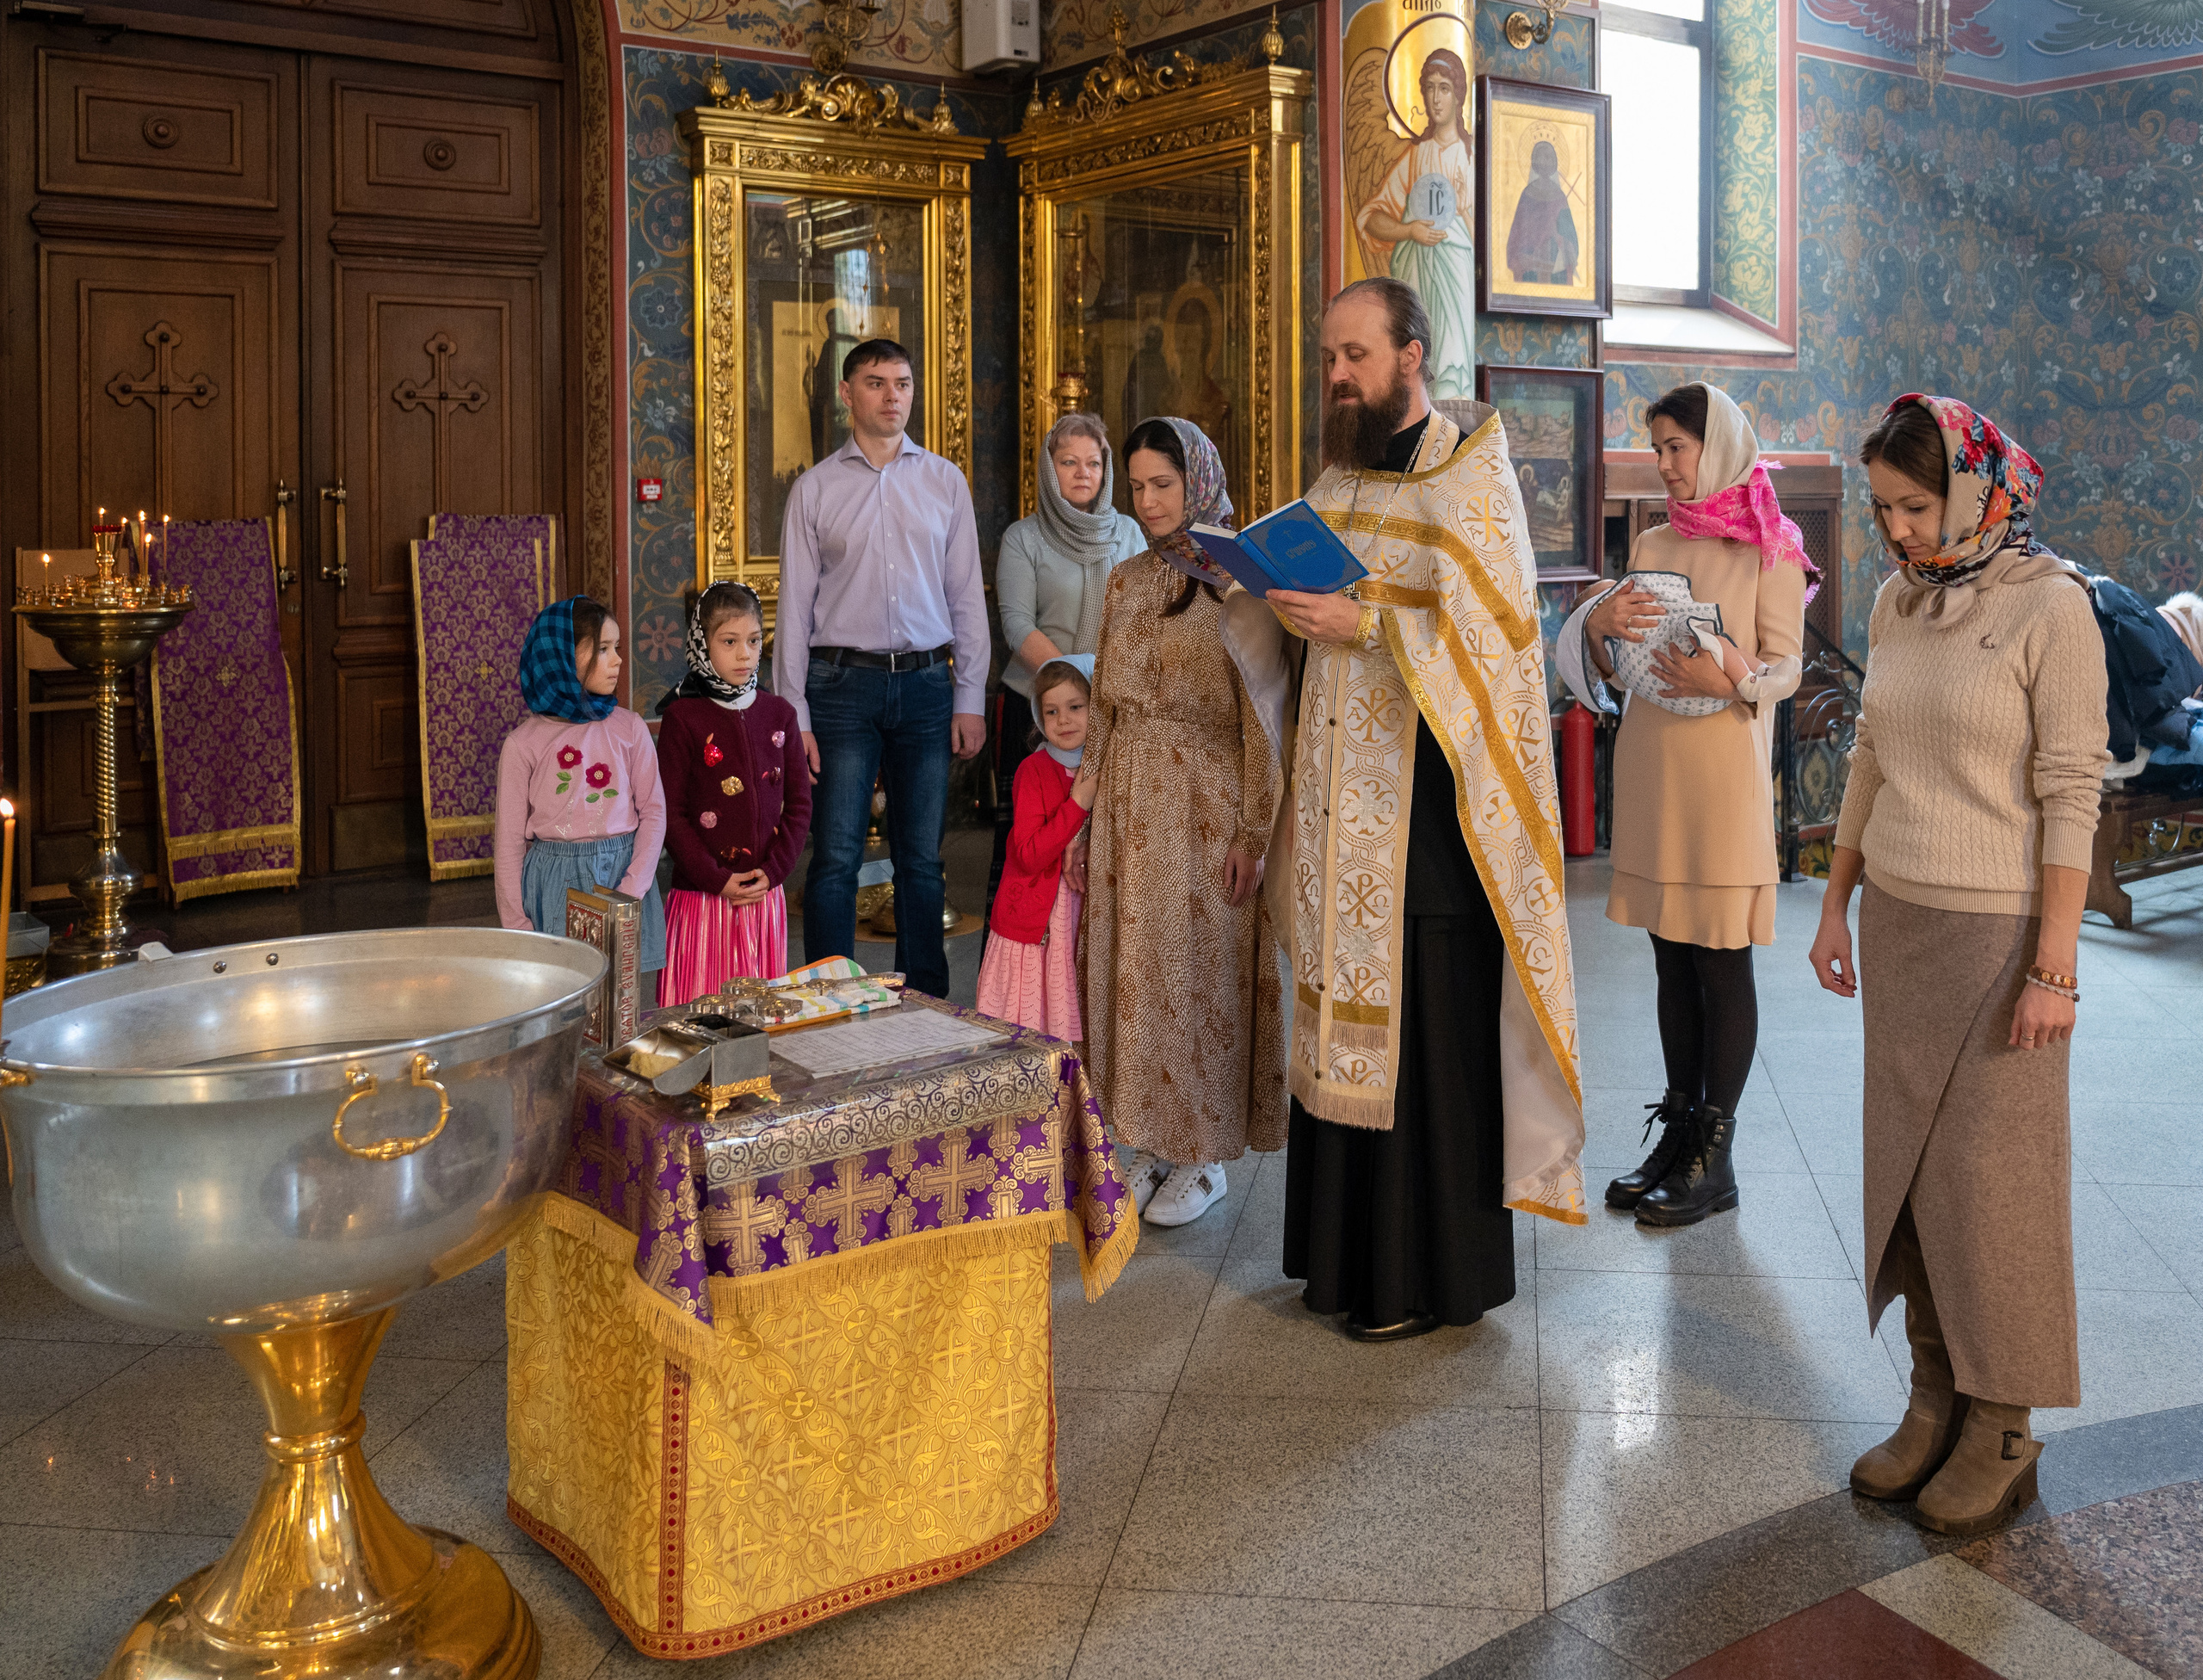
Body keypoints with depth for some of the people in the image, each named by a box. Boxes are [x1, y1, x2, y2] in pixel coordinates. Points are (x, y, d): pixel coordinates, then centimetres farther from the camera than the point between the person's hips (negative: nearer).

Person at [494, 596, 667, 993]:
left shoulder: (629, 728, 1)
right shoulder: (524, 743, -3)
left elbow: (653, 811, 2)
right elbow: (508, 842, 1)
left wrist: (630, 891, -9)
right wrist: (518, 930, -1)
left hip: (623, 870, 2)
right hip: (554, 881, -1)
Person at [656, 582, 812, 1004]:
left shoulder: (779, 714, 7)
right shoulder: (682, 717, -5)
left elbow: (799, 803, 7)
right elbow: (670, 812, -7)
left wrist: (773, 870, -5)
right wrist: (716, 880, -12)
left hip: (766, 895, 4)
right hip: (700, 897, -4)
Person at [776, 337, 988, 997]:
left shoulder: (946, 482, 10)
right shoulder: (815, 488, 5)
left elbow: (967, 596, 9)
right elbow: (795, 605, 4)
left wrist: (970, 699, 2)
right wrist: (793, 715, -3)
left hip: (927, 683, 2)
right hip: (843, 683, -1)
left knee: (922, 860, 7)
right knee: (836, 857, -4)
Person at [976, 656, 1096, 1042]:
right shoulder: (1035, 769, -8)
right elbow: (1028, 856, -16)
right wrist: (1078, 804, -22)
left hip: (1085, 921, 3)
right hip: (1034, 926, -3)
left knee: (1076, 1030, 4)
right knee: (1024, 1038, -2)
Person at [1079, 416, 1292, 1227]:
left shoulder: (1238, 581, -7)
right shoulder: (1127, 581, 12)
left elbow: (1264, 716, -10)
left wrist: (1254, 830, -15)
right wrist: (1091, 803, 11)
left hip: (1206, 803, -6)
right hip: (1129, 801, 6)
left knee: (1200, 967, -1)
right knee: (1134, 964, 7)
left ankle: (1205, 1155, 12)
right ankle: (1152, 1140, 18)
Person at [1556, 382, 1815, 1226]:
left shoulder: (1770, 548, -2)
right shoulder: (1652, 545, 14)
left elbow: (1788, 665, -6)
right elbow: (1609, 665, 12)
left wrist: (1734, 680, -26)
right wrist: (1598, 624, -10)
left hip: (1724, 769, -5)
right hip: (1650, 764, 6)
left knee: (1722, 963, -1)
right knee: (1673, 960, 11)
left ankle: (1714, 1157, 6)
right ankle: (1678, 1133, 20)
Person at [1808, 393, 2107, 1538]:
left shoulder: (2050, 608, -11)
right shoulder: (1899, 603, 8)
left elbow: (2071, 795, -13)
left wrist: (2054, 966, -16)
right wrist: (1835, 905, 13)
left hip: (2000, 928, -6)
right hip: (1899, 921, 6)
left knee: (1990, 1176, 1)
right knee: (1905, 1164, 9)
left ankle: (2003, 1429, 15)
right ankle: (1935, 1402, 21)